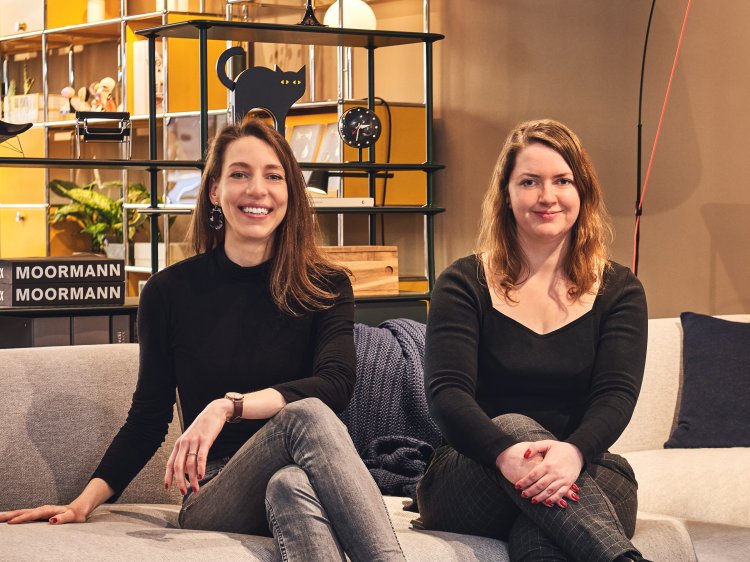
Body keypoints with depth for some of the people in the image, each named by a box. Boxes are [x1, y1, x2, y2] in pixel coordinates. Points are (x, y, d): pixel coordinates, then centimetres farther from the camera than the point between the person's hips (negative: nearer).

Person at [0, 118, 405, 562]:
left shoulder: (326, 287, 7)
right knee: (306, 416, -33)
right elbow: (148, 418, 13)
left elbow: (336, 384, -11)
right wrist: (84, 502, 2)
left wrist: (229, 406, -23)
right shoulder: (169, 291, 7)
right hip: (211, 499, -1)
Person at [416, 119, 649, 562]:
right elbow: (447, 392, -9)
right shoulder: (464, 285, 5)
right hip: (470, 479, 1)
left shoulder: (618, 290, 9)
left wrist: (573, 452, -31)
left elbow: (617, 396, -6)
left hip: (585, 479, 0)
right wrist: (504, 453, -32)